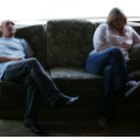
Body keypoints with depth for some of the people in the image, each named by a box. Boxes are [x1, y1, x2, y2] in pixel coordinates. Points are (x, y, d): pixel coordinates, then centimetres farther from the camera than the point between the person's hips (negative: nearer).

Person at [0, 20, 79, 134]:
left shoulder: (21, 41, 37)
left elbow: (30, 56, 23)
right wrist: (12, 58, -5)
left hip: (24, 70, 3)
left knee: (33, 78, -37)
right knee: (32, 62, -35)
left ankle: (30, 119, -41)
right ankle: (57, 98, -44)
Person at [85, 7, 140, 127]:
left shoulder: (129, 30, 29)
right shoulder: (103, 28, 18)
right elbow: (98, 47, 2)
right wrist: (118, 50, -4)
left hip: (117, 64, 1)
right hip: (97, 61, -1)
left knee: (110, 71, -39)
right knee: (115, 51, -36)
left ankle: (107, 115, -46)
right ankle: (126, 84, -41)